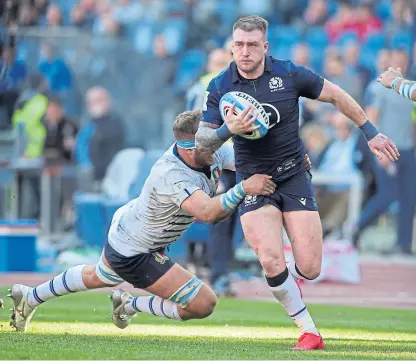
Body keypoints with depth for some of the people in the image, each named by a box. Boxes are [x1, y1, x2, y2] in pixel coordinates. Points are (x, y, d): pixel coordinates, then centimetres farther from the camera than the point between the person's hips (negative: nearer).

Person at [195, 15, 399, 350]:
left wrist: (371, 133, 9)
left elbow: (336, 95, 6)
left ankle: (288, 283, 34)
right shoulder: (220, 87, -7)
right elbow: (202, 142, -6)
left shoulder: (290, 74, -8)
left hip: (294, 176, 0)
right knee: (272, 262, -21)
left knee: (309, 268, -6)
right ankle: (308, 330, -1)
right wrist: (228, 129, -27)